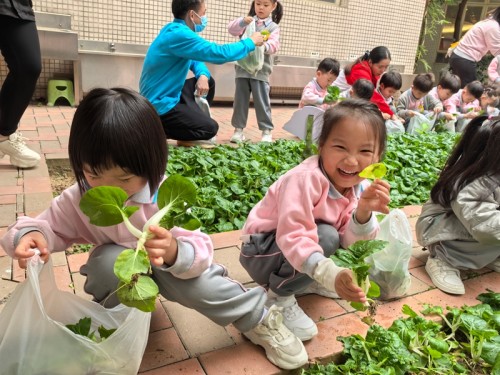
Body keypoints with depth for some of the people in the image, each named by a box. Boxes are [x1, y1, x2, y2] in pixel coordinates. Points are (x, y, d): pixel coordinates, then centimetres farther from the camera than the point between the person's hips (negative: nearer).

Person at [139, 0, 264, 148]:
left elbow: (194, 60, 19)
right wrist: (250, 42, -12)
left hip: (166, 95, 10)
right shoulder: (178, 33, -24)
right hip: (160, 105, -10)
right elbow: (219, 53, -27)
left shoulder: (174, 29, 7)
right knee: (210, 128, -10)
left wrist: (203, 75, -4)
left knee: (208, 81, 17)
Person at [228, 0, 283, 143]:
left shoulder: (273, 27, 5)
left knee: (262, 101, -2)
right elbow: (231, 29, -2)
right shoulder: (247, 21, 12)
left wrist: (264, 46, -32)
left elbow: (274, 45, -11)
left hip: (261, 70, -2)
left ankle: (267, 130, 8)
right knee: (240, 99, 6)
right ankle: (238, 129, 14)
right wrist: (242, 22, -21)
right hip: (242, 68, 3)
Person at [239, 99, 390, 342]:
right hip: (262, 252, -7)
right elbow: (291, 236, -37)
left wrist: (364, 212, -33)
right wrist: (329, 274, -49)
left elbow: (352, 242, -15)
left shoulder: (359, 187, -8)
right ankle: (280, 296, -9)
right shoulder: (306, 178, -30)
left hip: (300, 242, 7)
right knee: (326, 237, -29)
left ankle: (307, 280, 10)